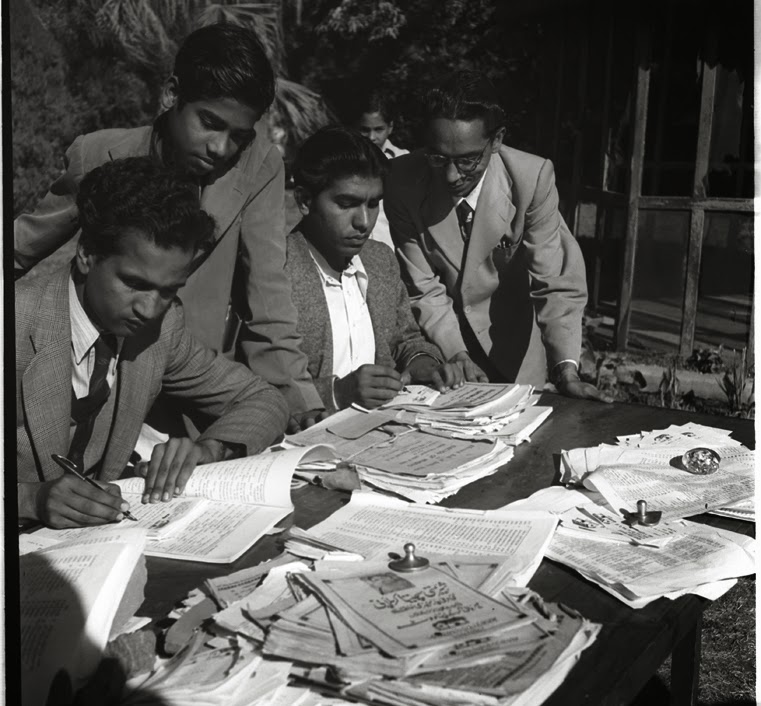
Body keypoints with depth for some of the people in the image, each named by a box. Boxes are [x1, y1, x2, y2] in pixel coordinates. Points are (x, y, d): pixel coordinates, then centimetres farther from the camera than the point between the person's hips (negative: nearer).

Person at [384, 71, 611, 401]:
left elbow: (555, 282, -20)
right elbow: (423, 290, -13)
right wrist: (458, 356, -22)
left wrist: (566, 369, -30)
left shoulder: (532, 177, -22)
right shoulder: (402, 182, -18)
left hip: (511, 347, 0)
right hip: (438, 342, 0)